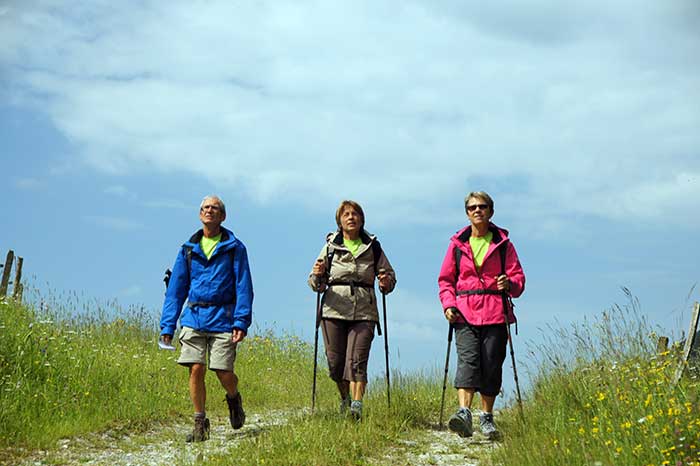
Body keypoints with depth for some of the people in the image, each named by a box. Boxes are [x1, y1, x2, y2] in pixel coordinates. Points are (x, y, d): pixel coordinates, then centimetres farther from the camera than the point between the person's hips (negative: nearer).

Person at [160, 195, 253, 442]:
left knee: (224, 373, -4)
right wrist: (167, 325, 5)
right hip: (194, 318, 2)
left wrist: (242, 321, -12)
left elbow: (244, 287, -2)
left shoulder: (234, 248, 2)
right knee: (196, 369, -5)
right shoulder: (188, 249, 10)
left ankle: (234, 399, 30)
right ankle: (200, 424, 9)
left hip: (223, 319, -2)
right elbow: (176, 289, 11)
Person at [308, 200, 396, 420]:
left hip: (364, 312, -1)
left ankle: (357, 406, -18)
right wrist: (317, 275, -15)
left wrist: (386, 282, -8)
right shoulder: (330, 246, 9)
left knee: (357, 360, -13)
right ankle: (345, 398, 27)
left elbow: (390, 275, 15)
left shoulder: (372, 247, 10)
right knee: (335, 361, 3)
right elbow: (316, 284, 8)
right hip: (334, 310, 1)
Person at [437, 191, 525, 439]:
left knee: (492, 365, 1)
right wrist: (448, 304, -1)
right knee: (468, 360, -17)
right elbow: (445, 279, 15)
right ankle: (464, 412, -28)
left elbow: (518, 276, 8)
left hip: (495, 314, 0)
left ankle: (487, 416, 14)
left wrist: (510, 284, -15)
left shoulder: (503, 243, 9)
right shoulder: (457, 243, 11)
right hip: (465, 314, 0)